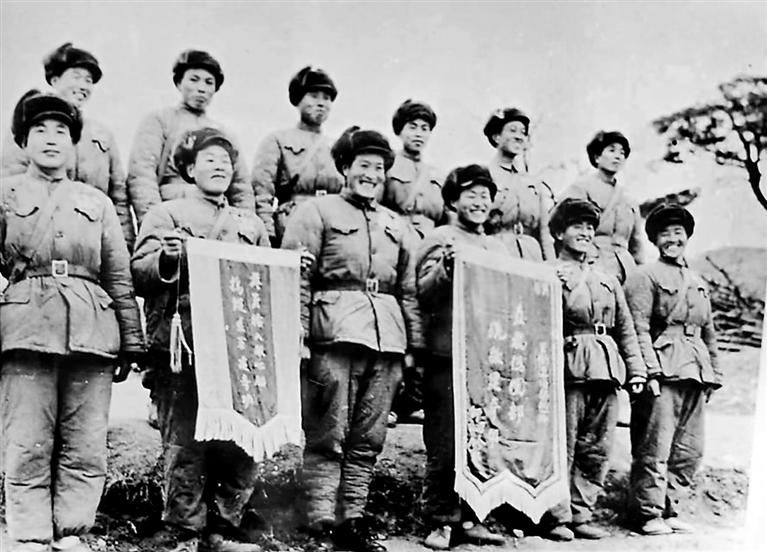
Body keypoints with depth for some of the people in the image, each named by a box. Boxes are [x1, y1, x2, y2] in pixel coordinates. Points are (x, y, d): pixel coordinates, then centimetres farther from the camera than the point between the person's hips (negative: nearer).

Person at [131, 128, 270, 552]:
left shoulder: (251, 224, 24)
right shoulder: (166, 214, 11)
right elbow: (138, 274, 1)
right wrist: (165, 258, -19)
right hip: (182, 347, -4)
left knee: (242, 444, 0)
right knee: (185, 445, -3)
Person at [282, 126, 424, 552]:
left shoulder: (396, 226, 23)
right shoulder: (316, 212, 6)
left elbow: (409, 291, 22)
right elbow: (296, 278, -2)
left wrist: (415, 345, 14)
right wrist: (298, 335, -11)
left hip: (387, 339, 5)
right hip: (336, 333, -5)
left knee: (368, 438, 6)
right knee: (327, 435, -5)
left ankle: (352, 518, 14)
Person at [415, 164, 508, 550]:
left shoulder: (499, 248, 21)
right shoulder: (439, 240, 3)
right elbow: (424, 294, -7)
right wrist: (445, 266, -23)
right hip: (448, 356, -5)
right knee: (445, 445, -3)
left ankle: (471, 519, 16)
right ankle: (441, 521, 6)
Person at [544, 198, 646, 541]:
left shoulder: (607, 281, 21)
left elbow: (625, 327, 19)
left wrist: (636, 370, 13)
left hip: (607, 371, 6)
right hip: (569, 369, -6)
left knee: (597, 449, 7)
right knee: (563, 447, -5)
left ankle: (580, 514, 15)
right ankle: (558, 517, 4)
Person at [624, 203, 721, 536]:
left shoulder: (698, 283, 22)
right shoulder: (645, 277, -1)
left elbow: (709, 332, 25)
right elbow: (638, 328, -9)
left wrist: (713, 373, 18)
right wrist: (650, 370, -17)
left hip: (695, 373, 7)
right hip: (664, 372, -7)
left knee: (690, 450, 7)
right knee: (655, 447, -7)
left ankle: (670, 509, 17)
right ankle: (649, 513, 2)